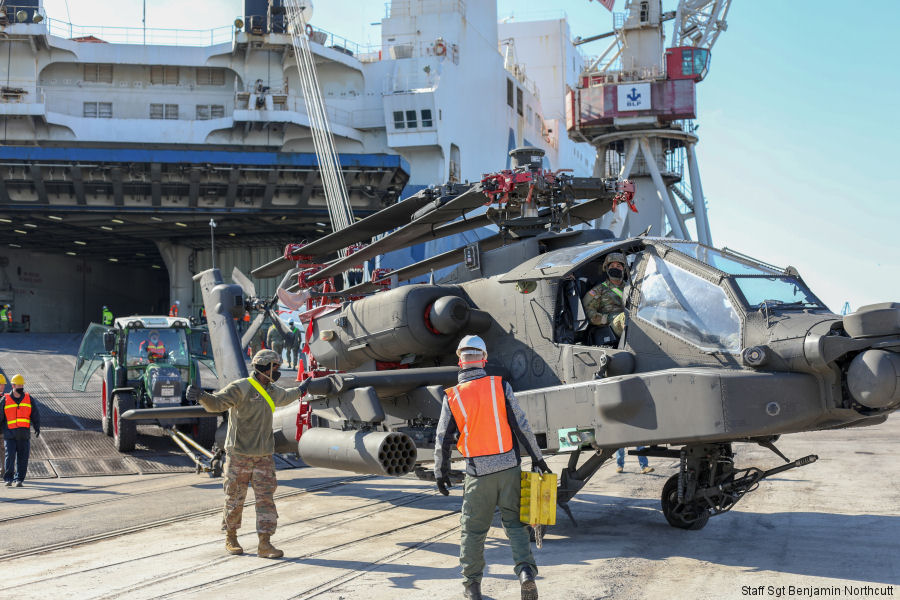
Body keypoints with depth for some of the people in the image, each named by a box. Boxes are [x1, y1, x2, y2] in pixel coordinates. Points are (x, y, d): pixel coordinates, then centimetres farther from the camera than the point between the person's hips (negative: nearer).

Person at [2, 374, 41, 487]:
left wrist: (37, 428, -1)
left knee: (22, 458, 0)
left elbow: (35, 415, 10)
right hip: (9, 434, -2)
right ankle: (8, 479, 1)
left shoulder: (29, 399, 10)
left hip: (24, 435, 2)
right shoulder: (5, 400, 6)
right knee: (10, 456, -9)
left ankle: (19, 479, 8)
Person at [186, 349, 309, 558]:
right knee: (235, 499, 4)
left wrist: (299, 390, 58)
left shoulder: (272, 392, 15)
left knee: (266, 498, -1)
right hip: (239, 455, -6)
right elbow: (217, 402, -22)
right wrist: (201, 396, -43)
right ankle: (231, 539, 21)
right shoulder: (240, 388, -9)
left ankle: (265, 544, 0)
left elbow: (285, 397, 40)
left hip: (263, 456, 6)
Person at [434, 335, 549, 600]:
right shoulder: (500, 386, -4)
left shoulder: (452, 396, -3)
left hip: (478, 472, -1)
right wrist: (536, 457, 6)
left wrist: (441, 472, 13)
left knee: (473, 529, 11)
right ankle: (526, 572, -6)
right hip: (509, 467, 1)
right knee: (514, 523, 11)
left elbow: (443, 439, 1)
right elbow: (521, 426, -3)